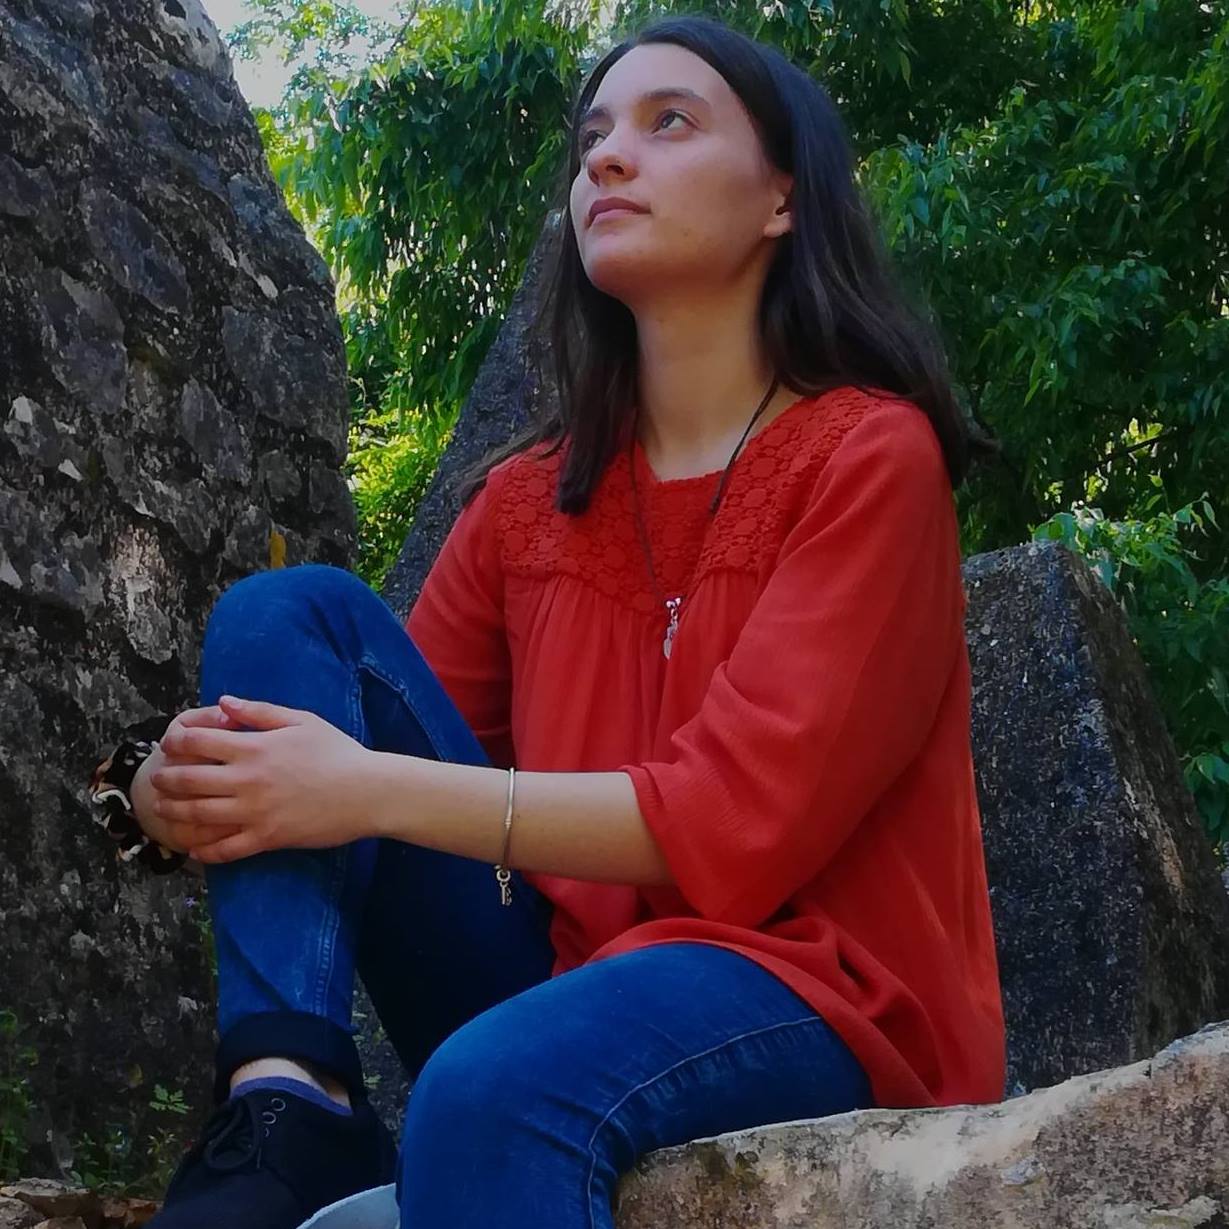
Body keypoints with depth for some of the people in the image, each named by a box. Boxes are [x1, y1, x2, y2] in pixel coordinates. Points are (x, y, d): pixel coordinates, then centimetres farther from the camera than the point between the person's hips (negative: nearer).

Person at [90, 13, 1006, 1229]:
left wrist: (372, 793, -19)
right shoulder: (528, 497, 10)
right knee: (289, 612, -7)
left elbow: (743, 823, -16)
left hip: (809, 1000, -6)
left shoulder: (872, 455, -7)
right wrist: (200, 788, -14)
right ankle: (286, 1103, -23)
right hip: (569, 972, 7)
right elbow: (374, 750, 9)